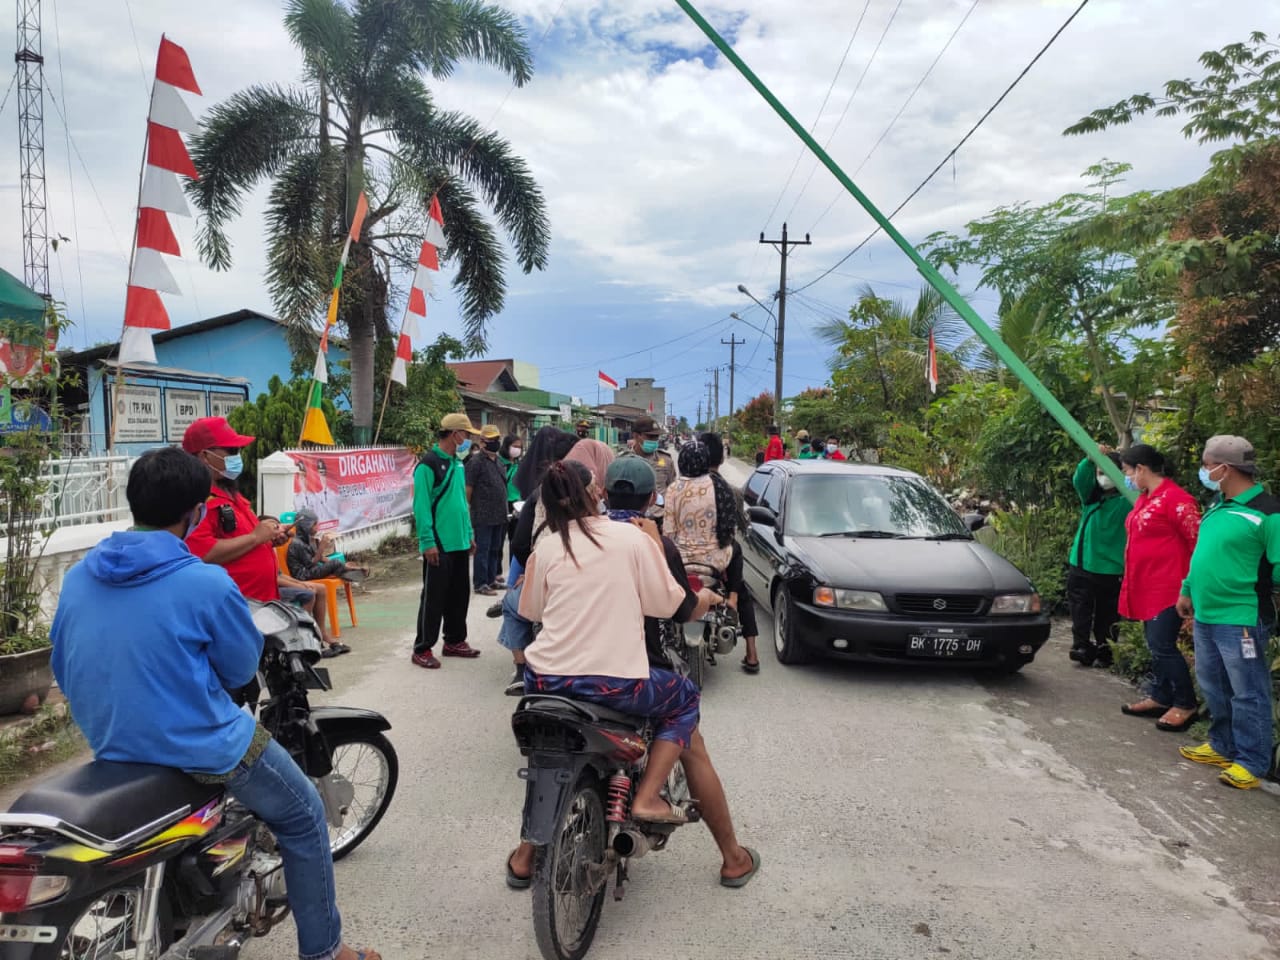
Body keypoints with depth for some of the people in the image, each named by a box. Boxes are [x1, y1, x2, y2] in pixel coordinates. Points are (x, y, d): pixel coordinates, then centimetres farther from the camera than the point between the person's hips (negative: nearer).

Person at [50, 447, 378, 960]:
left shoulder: (76, 578, -2)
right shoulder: (207, 583, -22)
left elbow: (64, 672, 9)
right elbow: (240, 670, -9)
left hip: (111, 748, 8)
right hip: (201, 747, -7)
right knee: (303, 818, 13)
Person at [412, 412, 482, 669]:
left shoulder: (457, 463, 13)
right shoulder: (429, 464, -14)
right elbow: (421, 506, -17)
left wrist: (470, 533, 17)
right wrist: (428, 542, -20)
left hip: (460, 543, 8)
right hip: (439, 545, -8)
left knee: (459, 595, 15)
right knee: (434, 598, 0)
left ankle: (455, 641, 28)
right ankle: (422, 649, 11)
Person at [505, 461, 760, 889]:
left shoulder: (546, 548, 2)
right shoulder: (633, 537, -4)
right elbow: (666, 604, 0)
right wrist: (657, 544, 10)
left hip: (547, 682, 4)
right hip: (617, 683, -3)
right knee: (685, 697, 25)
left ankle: (526, 855, 34)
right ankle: (649, 793, 9)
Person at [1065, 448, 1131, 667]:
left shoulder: (1126, 500, -5)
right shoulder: (1091, 494, 7)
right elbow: (1079, 479, -11)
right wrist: (1091, 459, -29)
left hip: (1110, 570, -4)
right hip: (1081, 565, 4)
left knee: (1106, 616, 6)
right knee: (1080, 612, 4)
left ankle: (1103, 650, 16)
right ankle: (1082, 647, 9)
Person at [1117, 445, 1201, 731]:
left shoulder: (1175, 498, -17)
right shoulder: (1144, 498, 12)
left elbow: (1200, 541, -18)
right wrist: (1132, 583, 21)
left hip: (1168, 587, -9)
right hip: (1147, 586, 9)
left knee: (1162, 645, -5)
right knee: (1155, 644, 15)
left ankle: (1185, 705, 8)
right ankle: (1160, 697, 25)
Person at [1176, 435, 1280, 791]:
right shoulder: (1217, 507, 12)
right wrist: (1187, 591, 23)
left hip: (1241, 620, -9)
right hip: (1205, 617, 9)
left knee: (1247, 694, 2)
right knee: (1214, 689, 19)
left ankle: (1251, 762, 13)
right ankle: (1222, 746, 33)